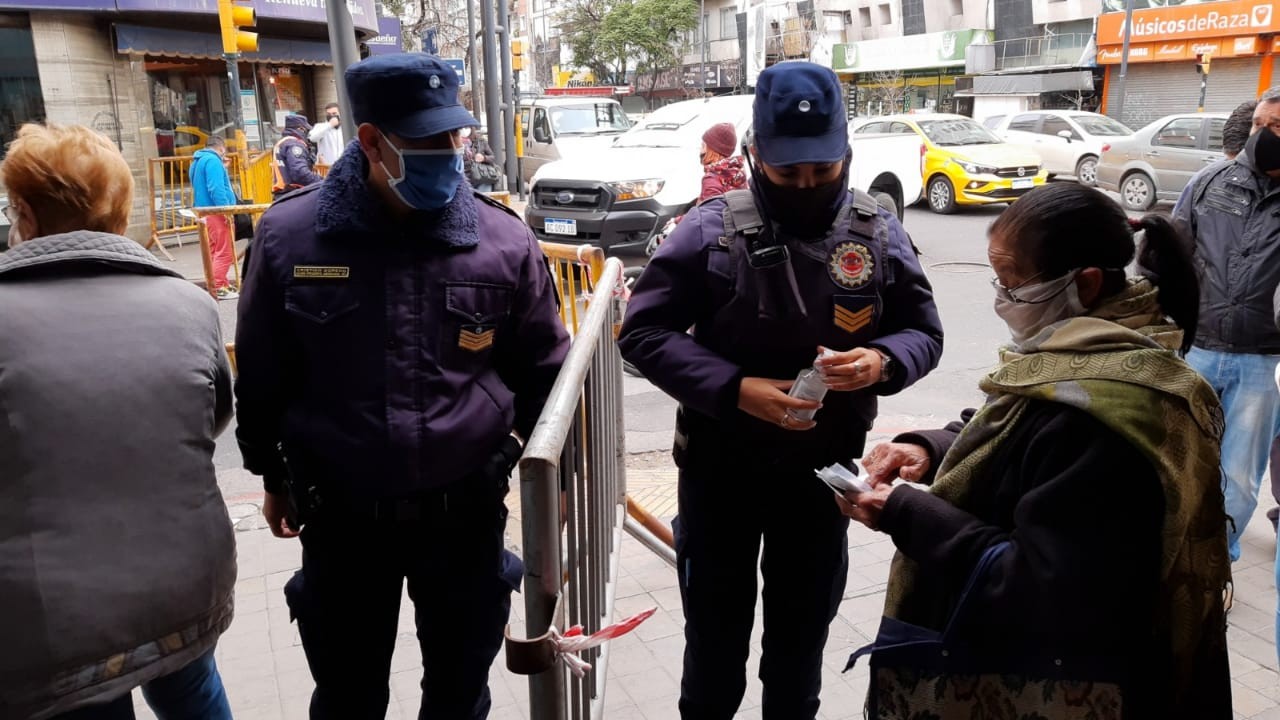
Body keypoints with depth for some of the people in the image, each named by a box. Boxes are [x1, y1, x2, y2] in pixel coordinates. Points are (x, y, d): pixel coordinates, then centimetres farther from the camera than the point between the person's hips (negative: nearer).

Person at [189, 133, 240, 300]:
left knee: (215, 251, 15)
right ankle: (219, 288, -8)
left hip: (206, 213, 10)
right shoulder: (213, 160, -13)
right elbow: (216, 188, -23)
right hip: (216, 212, -10)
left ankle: (221, 284, 22)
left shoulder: (198, 161, 19)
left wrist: (222, 169, 21)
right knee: (225, 252, -7)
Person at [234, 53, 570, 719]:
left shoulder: (503, 240, -7)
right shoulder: (288, 236, -9)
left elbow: (541, 372, 3)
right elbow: (263, 374, 4)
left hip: (467, 511, 1)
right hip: (341, 516, 0)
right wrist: (273, 477, 11)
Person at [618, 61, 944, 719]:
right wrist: (735, 390, -25)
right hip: (720, 467, -2)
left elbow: (924, 330, 3)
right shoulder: (712, 230, -13)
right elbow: (643, 330, -13)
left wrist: (884, 362, -21)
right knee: (716, 632, 15)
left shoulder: (879, 234, -4)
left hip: (824, 468, 3)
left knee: (804, 631, 21)